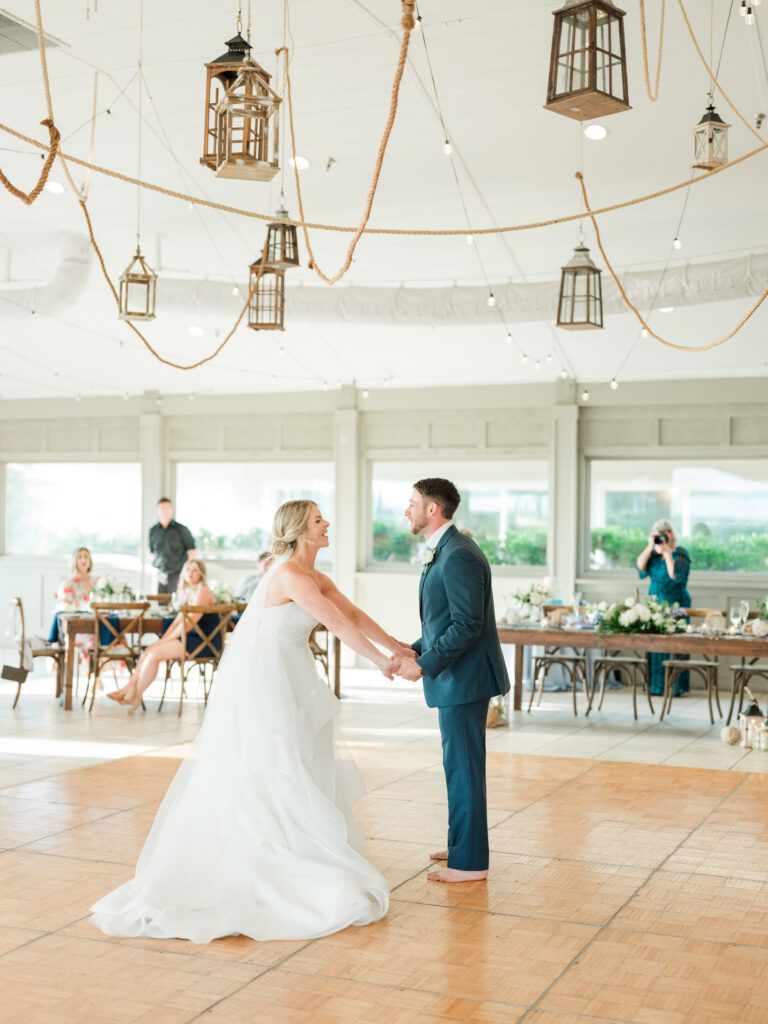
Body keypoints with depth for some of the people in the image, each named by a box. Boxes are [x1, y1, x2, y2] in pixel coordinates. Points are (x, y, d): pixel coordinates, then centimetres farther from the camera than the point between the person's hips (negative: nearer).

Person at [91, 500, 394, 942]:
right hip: (264, 683, -10)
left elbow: (354, 614, 11)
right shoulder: (290, 575, -20)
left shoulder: (315, 577, 10)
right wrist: (380, 661, -16)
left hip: (289, 682, 10)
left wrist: (398, 647, 6)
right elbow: (338, 624, -22)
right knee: (269, 776, -3)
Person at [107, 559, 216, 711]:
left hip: (202, 643, -9)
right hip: (189, 638, 9)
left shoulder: (203, 591, -10)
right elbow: (178, 620, 18)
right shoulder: (189, 593, 20)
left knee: (155, 653, -17)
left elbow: (190, 621, -17)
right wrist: (163, 639, 4)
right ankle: (130, 686, -11)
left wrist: (167, 640, -13)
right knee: (150, 649, -6)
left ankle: (136, 696, -9)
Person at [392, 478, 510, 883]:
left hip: (464, 677, -10)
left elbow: (467, 624, -24)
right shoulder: (445, 551, 13)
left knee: (463, 766, -2)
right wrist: (414, 650, 11)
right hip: (455, 676, 10)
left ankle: (469, 862, 7)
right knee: (459, 764, 19)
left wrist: (424, 664, -20)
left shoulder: (459, 556, -20)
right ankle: (462, 843, 31)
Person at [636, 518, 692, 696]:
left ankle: (675, 686, -1)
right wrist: (651, 546, -7)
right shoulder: (654, 553, 12)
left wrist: (666, 551, -15)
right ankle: (655, 685, 9)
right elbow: (640, 568, -2)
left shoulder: (680, 553, -4)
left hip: (675, 604, -5)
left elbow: (675, 574, -19)